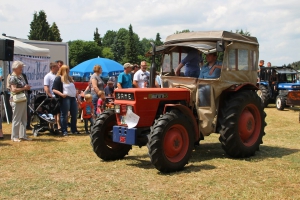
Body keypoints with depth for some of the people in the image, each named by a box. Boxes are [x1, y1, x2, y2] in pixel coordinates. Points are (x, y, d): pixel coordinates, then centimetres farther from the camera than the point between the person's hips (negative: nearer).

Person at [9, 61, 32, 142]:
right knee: (16, 119, -2)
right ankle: (14, 136, 6)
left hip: (23, 100, 9)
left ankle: (23, 135, 19)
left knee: (24, 119, 12)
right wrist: (24, 88, -16)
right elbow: (14, 90, -21)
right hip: (17, 101, -9)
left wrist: (27, 87, 8)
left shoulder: (21, 76, 14)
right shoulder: (13, 77, -12)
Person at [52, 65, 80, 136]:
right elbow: (54, 90, -11)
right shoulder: (58, 78, -4)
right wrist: (61, 94, -25)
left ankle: (74, 130, 18)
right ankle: (64, 131, 0)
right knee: (64, 115, -4)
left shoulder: (69, 78, 21)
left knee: (74, 114, 9)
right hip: (65, 98, -8)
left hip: (73, 97, 8)